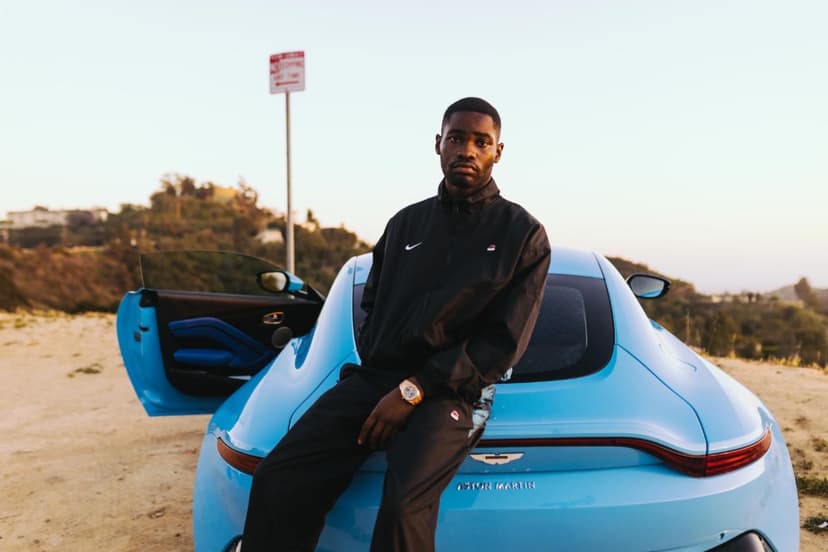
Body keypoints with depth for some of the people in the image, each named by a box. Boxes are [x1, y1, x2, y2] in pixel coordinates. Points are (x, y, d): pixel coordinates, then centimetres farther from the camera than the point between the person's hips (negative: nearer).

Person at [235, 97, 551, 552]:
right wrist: (375, 371, 5)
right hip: (373, 377, 4)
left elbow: (504, 340, -5)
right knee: (277, 479, -18)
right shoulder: (405, 223, 17)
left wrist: (413, 391, -12)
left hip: (451, 392, -4)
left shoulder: (523, 234, 4)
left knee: (404, 503, -32)